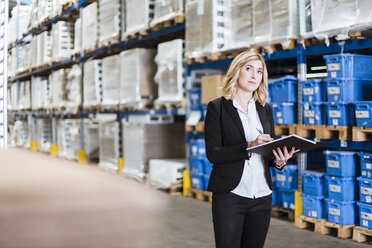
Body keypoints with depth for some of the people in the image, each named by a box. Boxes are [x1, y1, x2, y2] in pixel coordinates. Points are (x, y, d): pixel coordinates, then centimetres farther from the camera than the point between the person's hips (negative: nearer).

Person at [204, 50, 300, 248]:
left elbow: (270, 149, 15)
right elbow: (212, 153, -10)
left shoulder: (265, 109, 13)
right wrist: (249, 146, -22)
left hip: (262, 197, 5)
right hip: (230, 195, -4)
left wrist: (279, 160, -8)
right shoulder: (218, 107, -2)